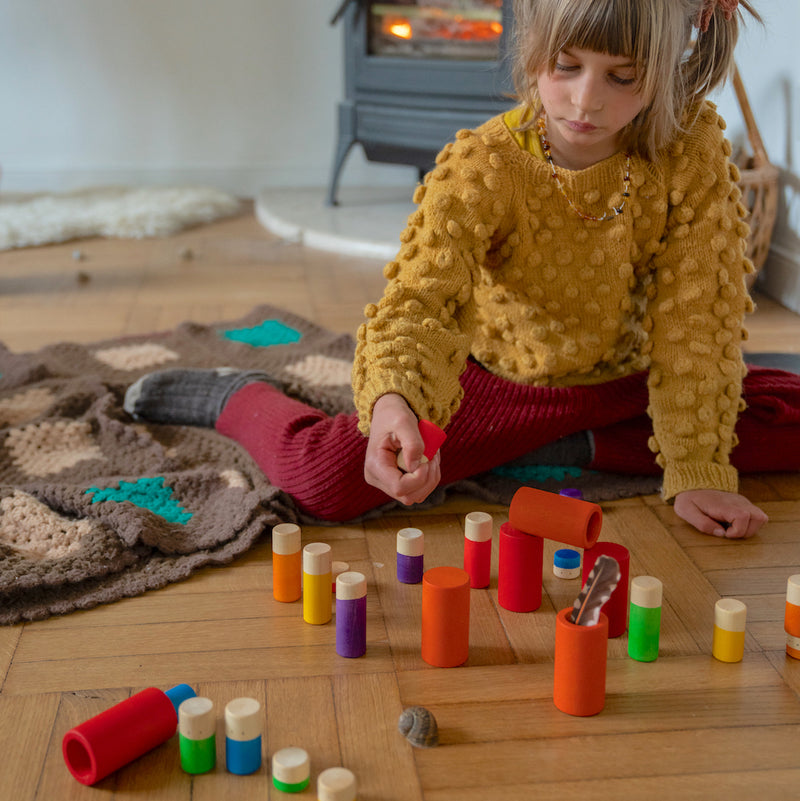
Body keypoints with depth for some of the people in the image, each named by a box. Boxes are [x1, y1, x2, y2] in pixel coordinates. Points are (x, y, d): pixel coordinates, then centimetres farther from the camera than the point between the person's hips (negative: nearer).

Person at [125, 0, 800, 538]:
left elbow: (696, 317, -15)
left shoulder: (694, 147, -18)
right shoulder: (483, 165, -24)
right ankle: (238, 399, 13)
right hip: (503, 377, -3)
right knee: (324, 480, -23)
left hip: (626, 378, 4)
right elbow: (418, 298, -35)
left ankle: (575, 449, -5)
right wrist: (391, 400, -58)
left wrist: (699, 473, -18)